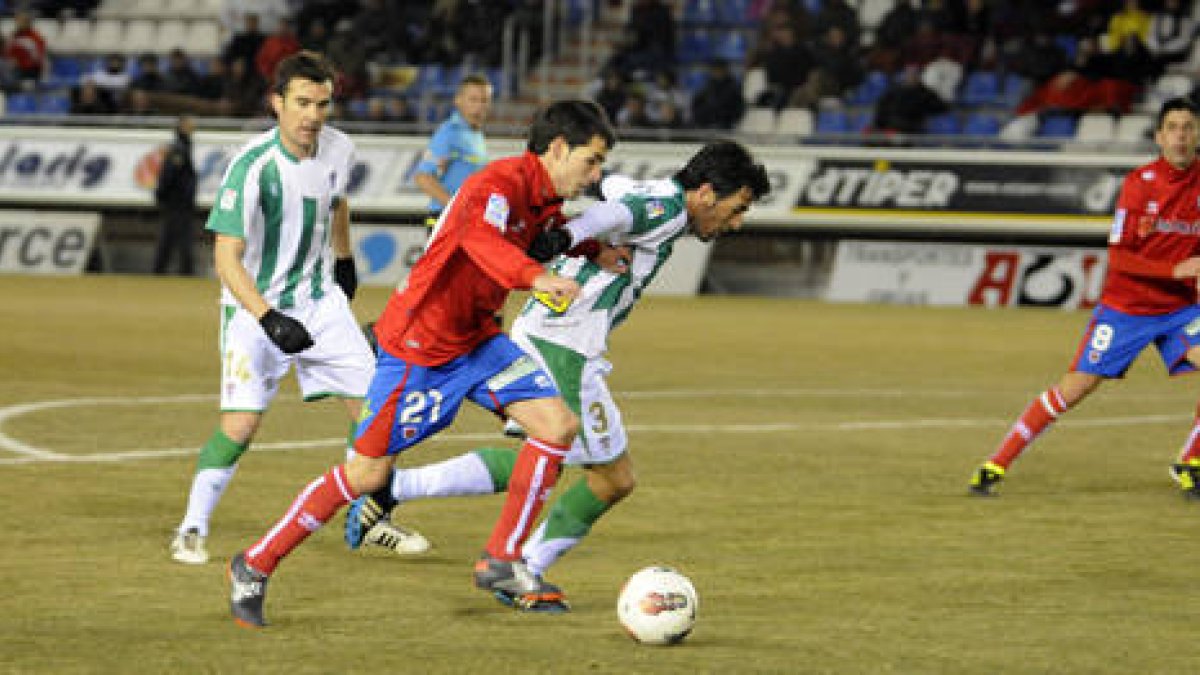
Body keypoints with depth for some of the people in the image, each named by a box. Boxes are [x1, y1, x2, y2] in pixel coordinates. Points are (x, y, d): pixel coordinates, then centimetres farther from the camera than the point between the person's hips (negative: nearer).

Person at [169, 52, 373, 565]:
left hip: (320, 299, 6)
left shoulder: (339, 150, -5)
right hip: (255, 306, -6)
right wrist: (270, 320, -37)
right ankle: (191, 530, -1)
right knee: (241, 422, -17)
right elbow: (226, 258, -27)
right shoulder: (252, 165, -25)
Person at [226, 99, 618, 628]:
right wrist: (538, 277, -61)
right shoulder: (502, 181, -23)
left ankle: (501, 562, 3)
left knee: (558, 425, -7)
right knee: (367, 473, -4)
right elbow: (478, 235, -45)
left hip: (476, 338, 9)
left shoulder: (547, 201, 5)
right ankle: (255, 567, 12)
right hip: (417, 344, -9)